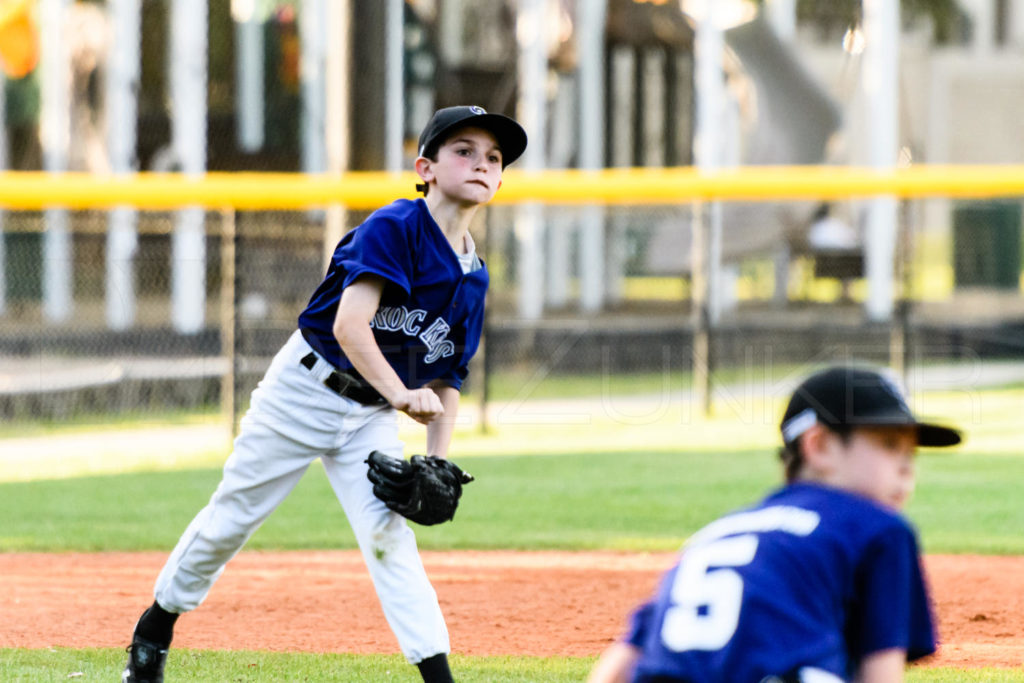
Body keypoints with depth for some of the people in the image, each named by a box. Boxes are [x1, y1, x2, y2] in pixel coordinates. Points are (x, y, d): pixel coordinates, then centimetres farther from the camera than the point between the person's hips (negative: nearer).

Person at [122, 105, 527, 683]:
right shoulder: (394, 228, -19)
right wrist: (401, 394, -40)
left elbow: (446, 380, 9)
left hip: (372, 418, 5)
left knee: (390, 535, -11)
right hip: (306, 390, -5)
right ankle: (157, 627, 28)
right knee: (233, 517, 6)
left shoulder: (473, 277, 2)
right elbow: (350, 324, -30)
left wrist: (438, 462, -4)